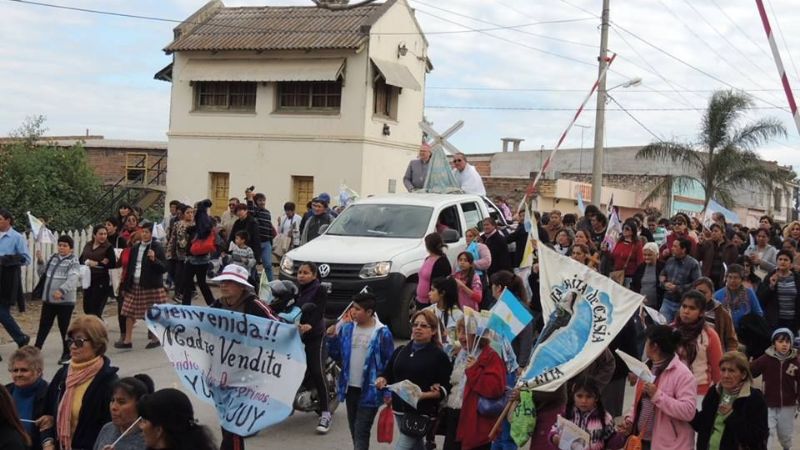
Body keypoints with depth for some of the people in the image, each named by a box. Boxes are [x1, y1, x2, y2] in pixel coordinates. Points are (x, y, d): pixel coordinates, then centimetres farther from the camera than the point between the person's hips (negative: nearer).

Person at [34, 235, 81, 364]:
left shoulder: (73, 262, -9)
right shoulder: (53, 258, 11)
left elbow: (72, 280, -23)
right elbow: (43, 273, 20)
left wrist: (61, 290, -38)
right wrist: (40, 262, 3)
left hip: (65, 301, -5)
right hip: (48, 299, 6)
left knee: (64, 327, 4)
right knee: (43, 325, 9)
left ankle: (67, 353, 17)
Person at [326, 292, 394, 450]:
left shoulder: (382, 333, -12)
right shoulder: (347, 329, 3)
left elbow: (389, 364, -9)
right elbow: (337, 355, 11)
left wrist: (388, 392, -12)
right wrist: (332, 338, -6)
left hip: (370, 390, -6)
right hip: (350, 388, 6)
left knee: (361, 431, -5)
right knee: (354, 429, 17)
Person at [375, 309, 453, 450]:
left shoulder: (439, 356, -5)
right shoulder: (400, 351, 12)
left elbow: (445, 388, -10)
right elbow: (388, 375, 16)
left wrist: (424, 395, -25)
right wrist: (381, 380, -7)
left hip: (422, 412, -6)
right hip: (400, 410, 6)